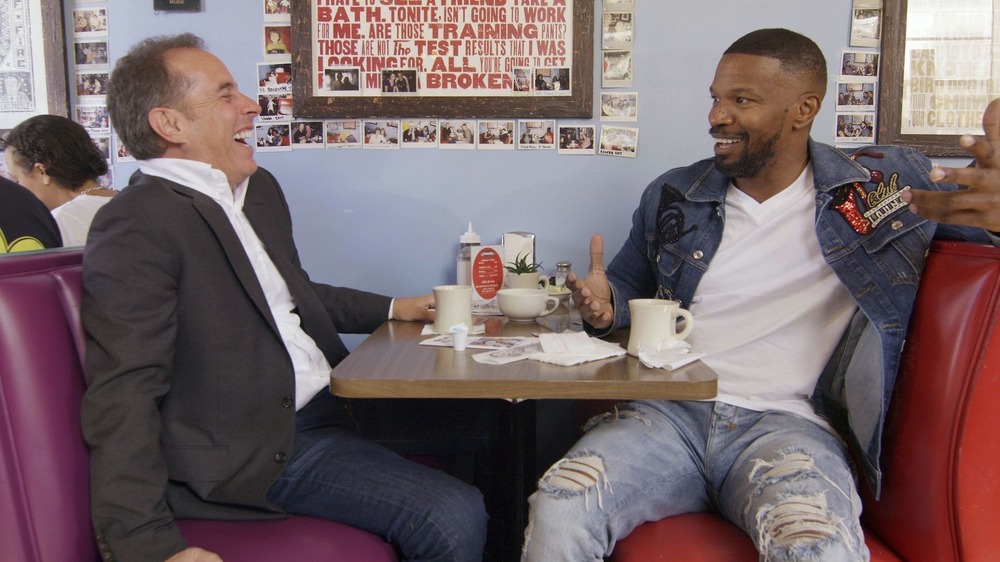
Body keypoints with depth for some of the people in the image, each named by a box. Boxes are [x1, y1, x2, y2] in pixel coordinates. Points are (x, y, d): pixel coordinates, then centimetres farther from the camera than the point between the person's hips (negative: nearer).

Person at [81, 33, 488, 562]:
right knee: (453, 518, -20)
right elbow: (124, 401, -21)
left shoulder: (261, 189, 13)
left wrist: (393, 309, 26)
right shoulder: (134, 226, -16)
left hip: (328, 403, 10)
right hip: (265, 449, -9)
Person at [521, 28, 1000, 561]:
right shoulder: (672, 197, 16)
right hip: (669, 413, 3)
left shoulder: (885, 183, 8)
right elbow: (627, 287, 27)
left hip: (789, 423, -2)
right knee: (557, 506, -27)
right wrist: (603, 306, 1)